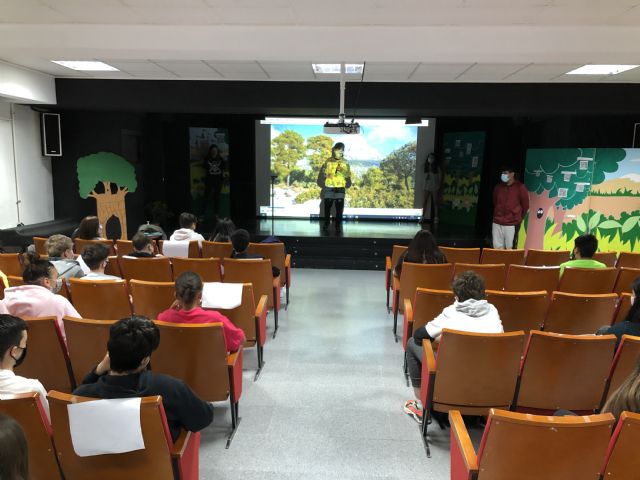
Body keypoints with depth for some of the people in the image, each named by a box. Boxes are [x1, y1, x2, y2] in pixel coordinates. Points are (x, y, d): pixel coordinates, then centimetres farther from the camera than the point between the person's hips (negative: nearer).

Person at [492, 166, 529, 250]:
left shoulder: (520, 187, -4)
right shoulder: (498, 187, 7)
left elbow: (525, 205, 4)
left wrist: (518, 218, 9)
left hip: (511, 224, -4)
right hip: (497, 222, 4)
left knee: (509, 249, -6)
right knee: (497, 248, 5)